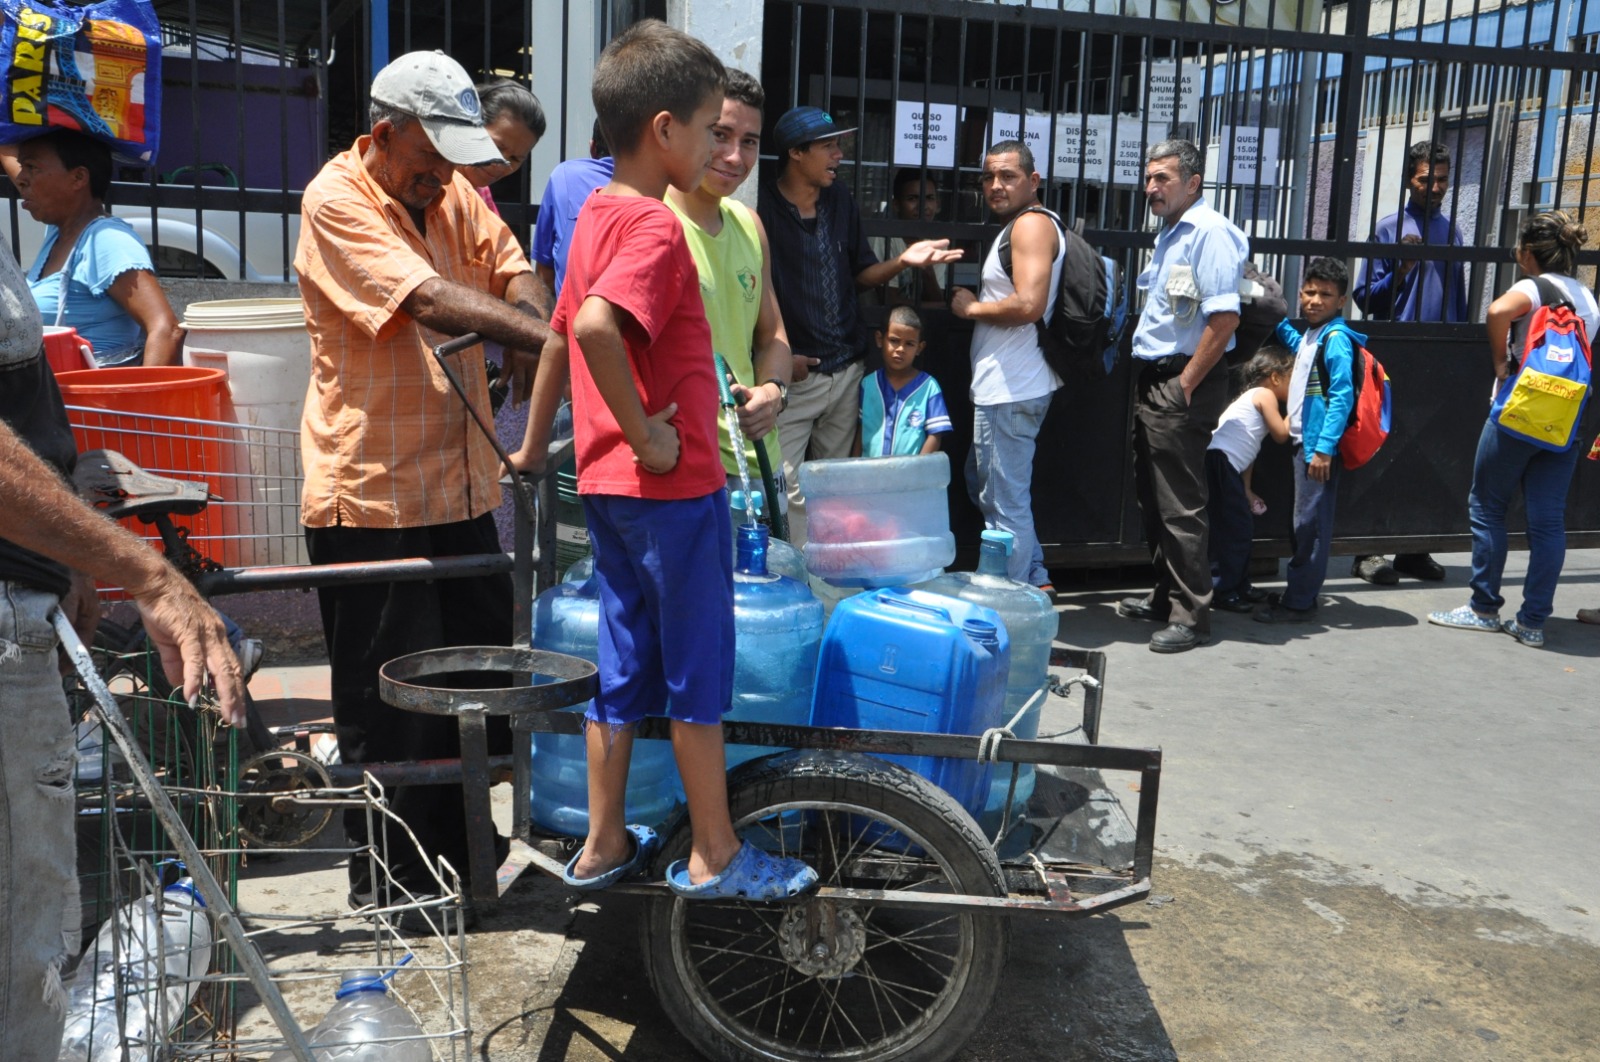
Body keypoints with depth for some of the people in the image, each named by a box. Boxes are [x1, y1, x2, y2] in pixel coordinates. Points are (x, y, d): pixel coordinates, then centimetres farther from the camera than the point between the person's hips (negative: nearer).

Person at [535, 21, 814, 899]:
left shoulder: (595, 216, 10)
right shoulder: (655, 227, -18)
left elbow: (561, 336, 17)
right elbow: (597, 325, -35)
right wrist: (646, 436, -24)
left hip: (607, 483, 9)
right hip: (673, 487, -8)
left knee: (624, 666, 16)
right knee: (701, 672, 4)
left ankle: (603, 844, 26)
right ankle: (713, 856, 17)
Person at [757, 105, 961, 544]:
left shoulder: (840, 201, 11)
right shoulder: (763, 208, -12)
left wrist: (902, 261, -2)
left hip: (845, 371, 7)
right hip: (793, 375, -7)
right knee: (787, 491, -9)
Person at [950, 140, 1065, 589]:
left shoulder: (1032, 224, -13)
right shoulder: (1019, 227, 20)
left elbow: (1029, 304, -25)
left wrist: (971, 307, -12)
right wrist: (971, 302, 10)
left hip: (1010, 392, -12)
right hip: (1003, 387, 12)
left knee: (1006, 506, -5)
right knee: (983, 485, 22)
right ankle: (1036, 582, 28)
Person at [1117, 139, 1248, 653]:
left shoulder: (1210, 232, -13)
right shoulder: (1169, 234, 17)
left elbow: (1224, 316, -21)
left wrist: (1186, 384, -18)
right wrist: (1151, 379, 14)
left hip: (1182, 387, -10)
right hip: (1154, 380, 10)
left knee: (1179, 506, -6)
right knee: (1152, 499, 17)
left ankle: (1191, 615, 3)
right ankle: (1165, 596, 29)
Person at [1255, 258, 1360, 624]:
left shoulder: (1336, 338, -13)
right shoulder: (1311, 336, 15)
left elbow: (1342, 397, -19)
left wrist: (1324, 447, -23)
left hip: (1319, 445, -10)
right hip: (1304, 442, 10)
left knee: (1310, 524, -5)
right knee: (1303, 523, 16)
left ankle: (1299, 602, -1)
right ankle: (1299, 591, 25)